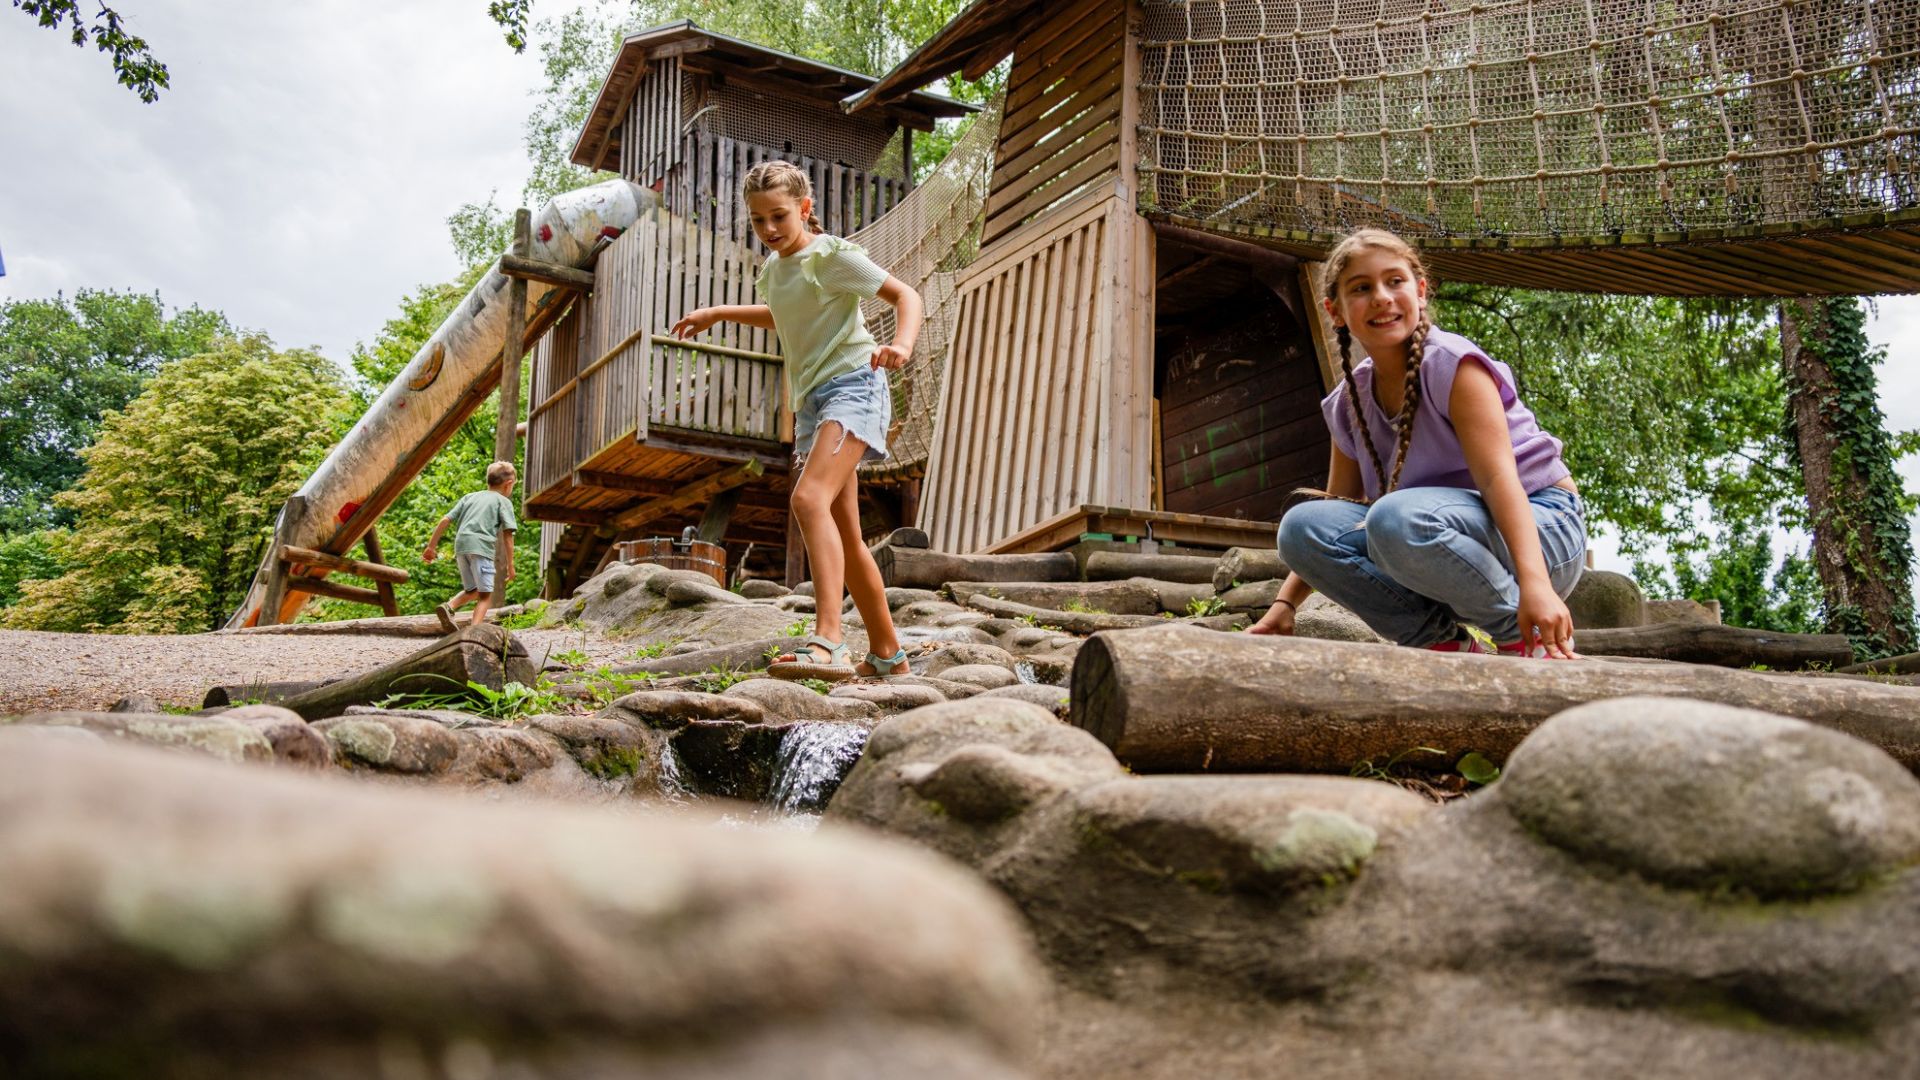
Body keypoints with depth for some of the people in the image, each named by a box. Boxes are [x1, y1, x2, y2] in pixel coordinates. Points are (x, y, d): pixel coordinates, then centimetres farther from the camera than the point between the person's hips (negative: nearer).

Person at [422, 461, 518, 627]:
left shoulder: (469, 497, 25)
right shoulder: (504, 501, 10)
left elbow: (445, 521, 18)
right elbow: (507, 534, 1)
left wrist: (431, 547, 22)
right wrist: (510, 564, 4)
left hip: (460, 545, 5)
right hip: (481, 546, -5)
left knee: (472, 590, 20)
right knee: (485, 594, -1)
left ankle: (449, 606, -4)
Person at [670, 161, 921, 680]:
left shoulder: (832, 255, -6)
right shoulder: (774, 269, 16)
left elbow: (905, 294, -10)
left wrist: (902, 342, -29)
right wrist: (717, 313, 33)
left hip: (853, 386, -9)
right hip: (811, 399, 9)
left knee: (810, 499, -30)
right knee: (845, 537, 9)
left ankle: (828, 642, -40)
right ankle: (888, 654, 18)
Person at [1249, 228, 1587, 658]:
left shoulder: (1451, 364, -13)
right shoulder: (1350, 403, 5)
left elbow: (1498, 476, -25)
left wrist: (1534, 583, -39)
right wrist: (1284, 606, -5)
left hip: (1540, 528, -6)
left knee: (1397, 519, -36)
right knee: (1301, 525, -15)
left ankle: (1526, 636, -14)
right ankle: (1446, 642, -7)